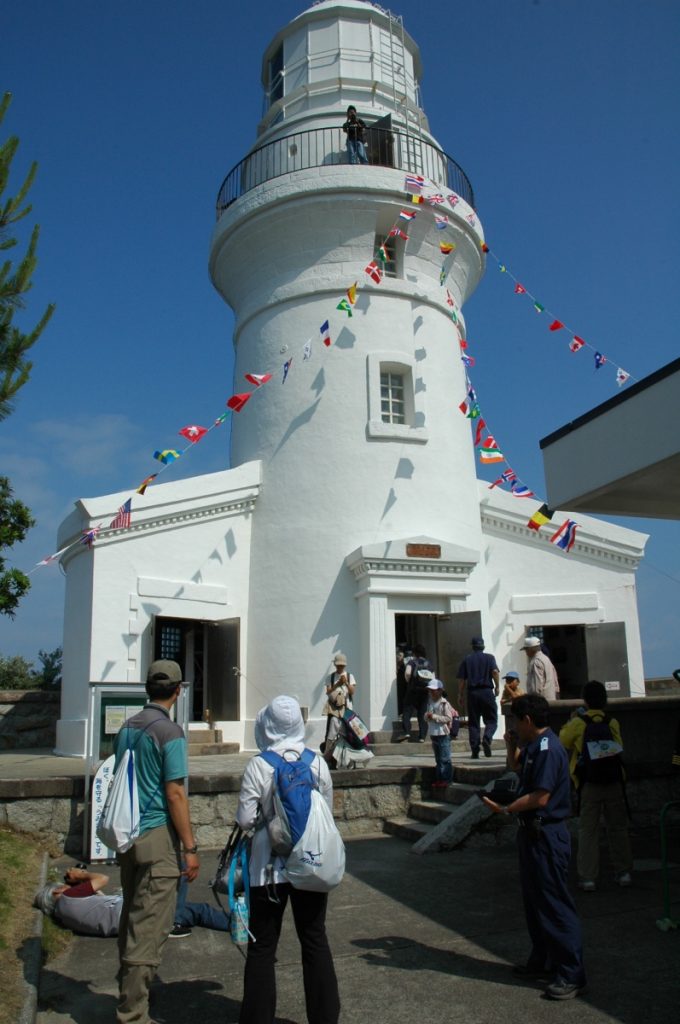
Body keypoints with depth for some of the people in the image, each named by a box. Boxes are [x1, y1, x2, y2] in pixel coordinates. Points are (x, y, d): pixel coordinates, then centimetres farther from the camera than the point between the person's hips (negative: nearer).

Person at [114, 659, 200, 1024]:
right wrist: (190, 847, -12)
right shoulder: (169, 731, -15)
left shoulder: (127, 727, 9)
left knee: (131, 920, 19)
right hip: (157, 838, -8)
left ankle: (129, 991, 31)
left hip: (127, 836, 8)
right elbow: (175, 794, -17)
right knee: (149, 928, -1)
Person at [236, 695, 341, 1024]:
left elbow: (245, 819, -12)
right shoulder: (317, 762, -6)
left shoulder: (258, 766, -14)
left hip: (270, 866, -3)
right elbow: (328, 809, 4)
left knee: (262, 947, 10)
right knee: (315, 940, 16)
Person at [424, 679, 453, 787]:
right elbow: (426, 717, 19)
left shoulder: (444, 703, -10)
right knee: (438, 759, 14)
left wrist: (434, 716, -20)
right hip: (433, 734, 7)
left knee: (444, 759, -4)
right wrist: (427, 716, -6)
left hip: (443, 734, -7)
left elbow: (448, 718, -17)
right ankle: (438, 778, 20)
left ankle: (446, 778, 2)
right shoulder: (430, 703, 12)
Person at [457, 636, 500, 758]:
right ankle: (487, 738, -22)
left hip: (472, 692, 2)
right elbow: (495, 672, -13)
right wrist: (497, 687, -3)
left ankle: (475, 751, 1)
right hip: (487, 692, -2)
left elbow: (461, 679, 5)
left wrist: (461, 695, 11)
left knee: (473, 722, 6)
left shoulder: (466, 660, 10)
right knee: (491, 720, 6)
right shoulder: (489, 658, 5)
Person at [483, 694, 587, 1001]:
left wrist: (505, 809, -17)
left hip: (547, 836, -11)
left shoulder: (548, 749, -21)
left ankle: (571, 974, 7)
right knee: (534, 901, 19)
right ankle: (542, 961, 32)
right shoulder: (533, 747, 10)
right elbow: (518, 769, 28)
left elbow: (540, 798, -25)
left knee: (554, 904, -3)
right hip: (532, 833, 11)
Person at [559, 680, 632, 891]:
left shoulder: (577, 724, -6)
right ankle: (623, 872, 21)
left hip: (588, 784, -2)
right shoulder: (612, 723, 1)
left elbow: (562, 742, 7)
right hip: (613, 782, 2)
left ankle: (588, 877, 4)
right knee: (618, 827, 15)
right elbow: (619, 747, 14)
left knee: (588, 830, 4)